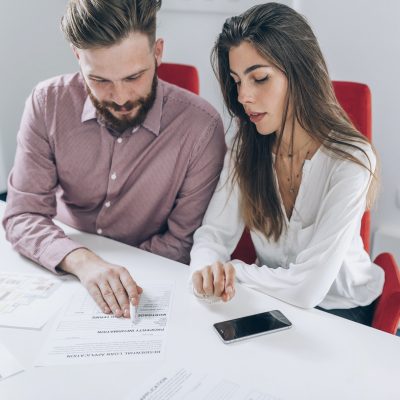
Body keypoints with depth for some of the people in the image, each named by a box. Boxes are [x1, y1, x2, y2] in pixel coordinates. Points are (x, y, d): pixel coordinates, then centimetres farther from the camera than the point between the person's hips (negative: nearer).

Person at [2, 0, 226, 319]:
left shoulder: (201, 127, -18)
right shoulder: (47, 104, -11)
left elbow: (183, 242, -10)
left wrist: (113, 274, -20)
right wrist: (82, 262, -31)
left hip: (149, 283, -1)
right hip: (61, 270, 2)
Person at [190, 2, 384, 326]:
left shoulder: (349, 161, -24)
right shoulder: (247, 147, -7)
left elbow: (307, 289, -28)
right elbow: (215, 234, -9)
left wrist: (233, 270, -15)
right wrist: (209, 269, -31)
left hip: (340, 312, -4)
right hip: (269, 299, 4)